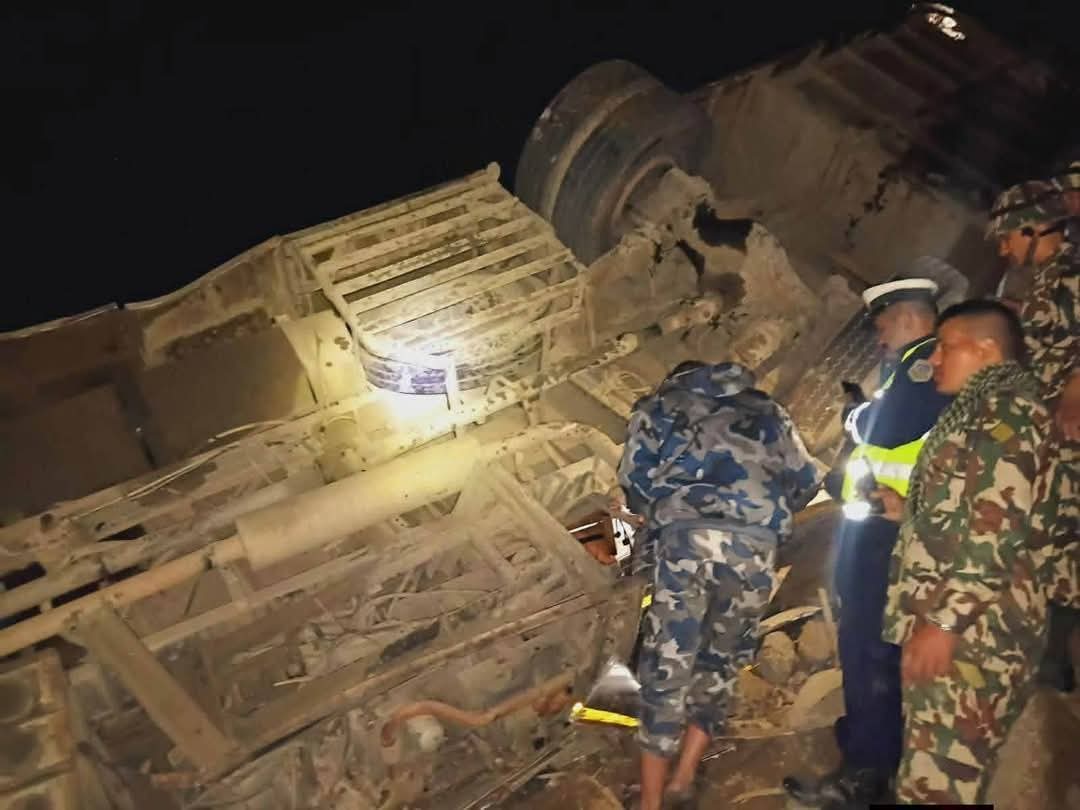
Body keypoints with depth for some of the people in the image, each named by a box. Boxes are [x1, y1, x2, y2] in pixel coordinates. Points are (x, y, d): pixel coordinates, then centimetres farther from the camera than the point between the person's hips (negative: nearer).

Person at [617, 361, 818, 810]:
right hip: (755, 543, 2)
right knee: (720, 659, 19)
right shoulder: (767, 410, 28)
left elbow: (634, 476, 10)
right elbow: (805, 481, 21)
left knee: (668, 664, 6)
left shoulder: (659, 405, 22)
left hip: (685, 536, -2)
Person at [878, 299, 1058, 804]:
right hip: (947, 620, 10)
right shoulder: (977, 413, 22)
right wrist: (908, 511, 20)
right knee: (927, 772, 14)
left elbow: (998, 526, -19)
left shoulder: (1007, 412, -8)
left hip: (972, 632, -10)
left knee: (941, 781, -7)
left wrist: (944, 621, -21)